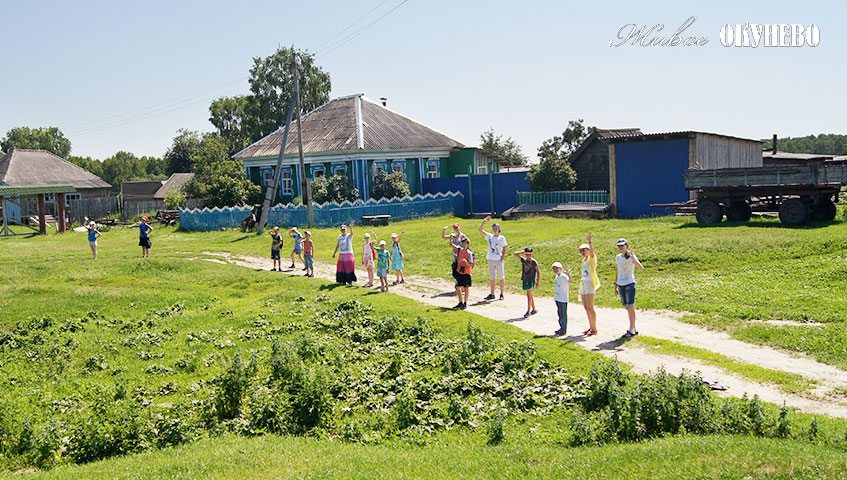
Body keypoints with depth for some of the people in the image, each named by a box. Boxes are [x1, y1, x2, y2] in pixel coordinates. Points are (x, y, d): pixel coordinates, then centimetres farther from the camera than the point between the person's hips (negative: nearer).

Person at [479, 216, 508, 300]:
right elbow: (480, 230, 0)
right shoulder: (489, 236, 7)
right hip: (491, 260, 3)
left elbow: (504, 249, 0)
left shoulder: (502, 238, 0)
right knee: (492, 277, 9)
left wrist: (502, 258, -10)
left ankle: (501, 294, 8)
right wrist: (484, 222, -9)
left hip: (499, 260, -3)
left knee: (501, 277, 1)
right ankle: (492, 294, 16)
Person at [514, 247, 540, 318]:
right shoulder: (523, 260, 5)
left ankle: (528, 311, -9)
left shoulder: (534, 262, -10)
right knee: (530, 295, 14)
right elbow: (515, 254, 2)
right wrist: (523, 252, -2)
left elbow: (538, 272, -6)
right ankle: (534, 310, 25)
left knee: (529, 295, -10)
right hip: (525, 280, 6)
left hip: (531, 281, -6)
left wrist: (538, 282, -8)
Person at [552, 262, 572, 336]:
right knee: (559, 313, 16)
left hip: (563, 299, -9)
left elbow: (570, 281, -32)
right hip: (557, 299, 9)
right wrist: (555, 296, 24)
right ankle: (561, 328, 26)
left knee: (563, 314, -4)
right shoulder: (557, 277, 12)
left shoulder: (564, 276, -14)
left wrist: (568, 273, -43)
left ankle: (564, 330, 1)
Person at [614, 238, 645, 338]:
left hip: (630, 284, -6)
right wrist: (615, 286, 19)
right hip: (621, 285, 6)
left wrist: (633, 258, -33)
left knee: (630, 307, -7)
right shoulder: (618, 257, 11)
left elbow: (641, 268, -21)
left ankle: (631, 330, -4)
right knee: (627, 307, 9)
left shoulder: (631, 256, -8)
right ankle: (634, 329, 18)